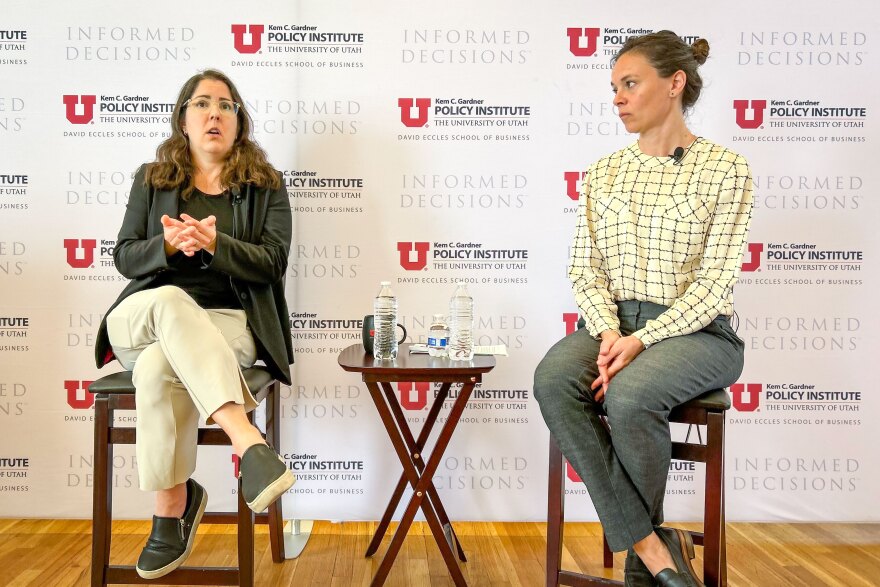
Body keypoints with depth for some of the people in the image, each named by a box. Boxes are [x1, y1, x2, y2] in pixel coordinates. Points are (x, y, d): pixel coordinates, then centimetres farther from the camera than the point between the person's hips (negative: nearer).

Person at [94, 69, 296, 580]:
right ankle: (251, 444, -43)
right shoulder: (152, 179, 15)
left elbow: (273, 262, -3)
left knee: (158, 369, -35)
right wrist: (168, 245, -15)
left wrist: (214, 243, -21)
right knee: (171, 300, -37)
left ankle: (173, 507, -25)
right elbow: (125, 258, 8)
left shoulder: (267, 184, 9)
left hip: (229, 324, -1)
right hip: (141, 320, 2)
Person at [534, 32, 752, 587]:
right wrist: (608, 332, -13)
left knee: (628, 394, -34)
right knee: (552, 379, -28)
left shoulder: (725, 167, -2)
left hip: (696, 330, -4)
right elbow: (584, 268, 5)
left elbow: (715, 280, -9)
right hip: (614, 322, 4)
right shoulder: (603, 172, 11)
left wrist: (642, 339, -20)